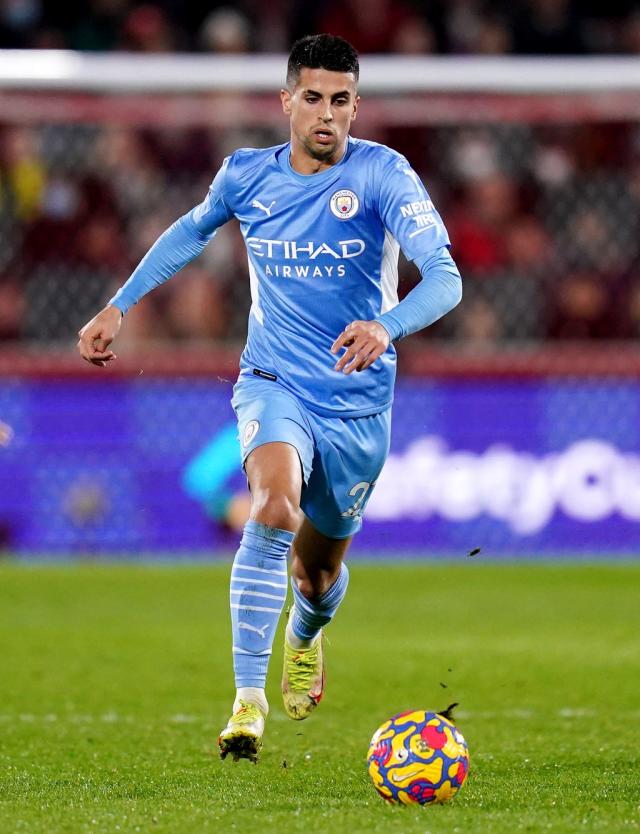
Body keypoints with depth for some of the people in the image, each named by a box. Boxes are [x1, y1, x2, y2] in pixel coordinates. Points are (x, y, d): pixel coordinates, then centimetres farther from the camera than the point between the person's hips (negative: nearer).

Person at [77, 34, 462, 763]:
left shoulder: (381, 175, -14)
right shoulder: (246, 175, -3)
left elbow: (445, 279, -25)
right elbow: (193, 230, 20)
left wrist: (386, 327, -44)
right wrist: (119, 306, 18)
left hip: (357, 402, 0)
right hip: (274, 384, 0)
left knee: (318, 572, 13)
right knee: (275, 508, -30)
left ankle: (305, 638, 53)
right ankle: (247, 703, -30)